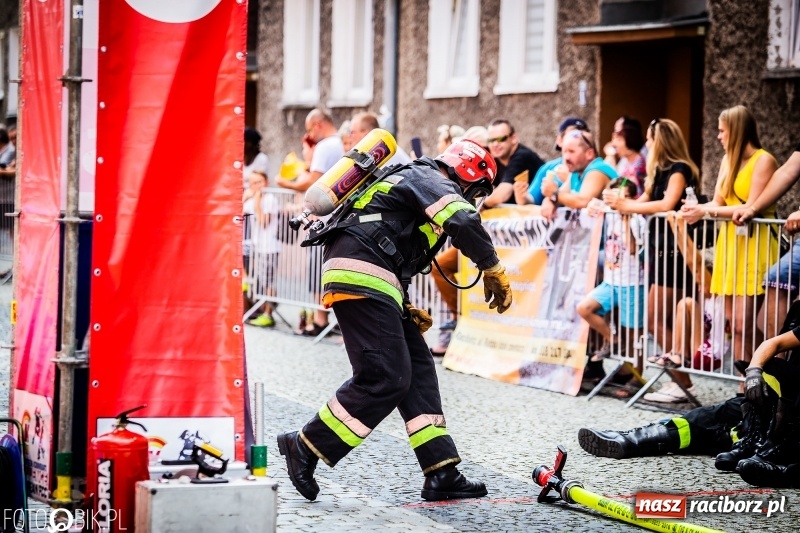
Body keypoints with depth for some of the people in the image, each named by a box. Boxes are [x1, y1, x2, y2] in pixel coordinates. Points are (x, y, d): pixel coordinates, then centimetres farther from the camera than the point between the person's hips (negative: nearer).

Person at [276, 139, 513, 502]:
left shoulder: (415, 180, 31)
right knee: (386, 378, -14)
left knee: (418, 370, 7)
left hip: (365, 281, 11)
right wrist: (494, 271, -8)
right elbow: (464, 223, -20)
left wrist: (405, 309, 22)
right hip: (362, 278, -11)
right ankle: (306, 447, -6)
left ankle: (442, 475, 5)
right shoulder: (432, 179, 0)